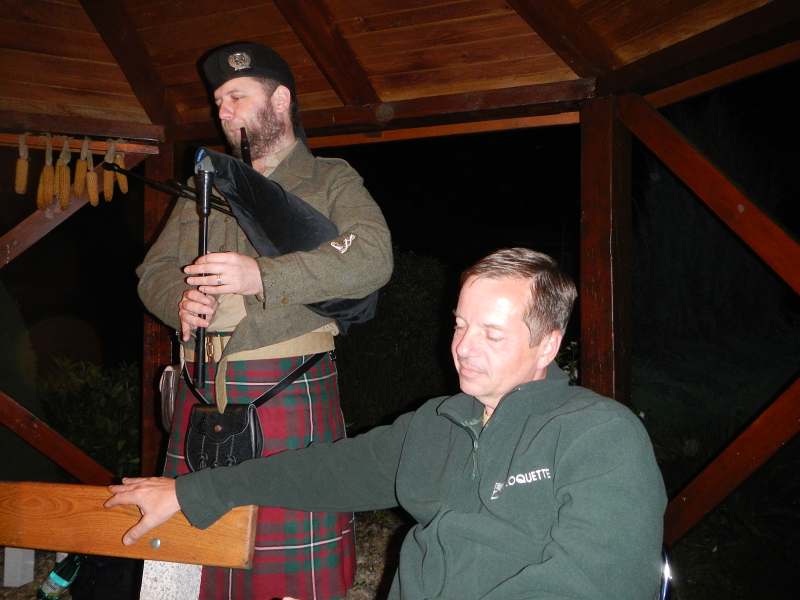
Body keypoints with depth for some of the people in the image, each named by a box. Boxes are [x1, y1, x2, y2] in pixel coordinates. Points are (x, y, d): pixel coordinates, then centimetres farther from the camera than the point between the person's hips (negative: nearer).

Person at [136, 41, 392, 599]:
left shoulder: (331, 180, 6)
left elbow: (373, 258, -11)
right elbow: (154, 270, 19)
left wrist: (262, 276, -20)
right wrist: (180, 301, -5)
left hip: (291, 392, -4)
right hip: (202, 396, 5)